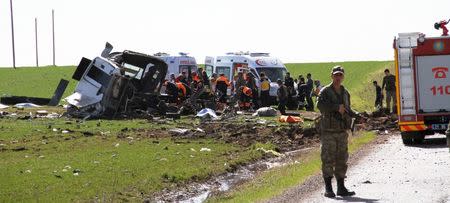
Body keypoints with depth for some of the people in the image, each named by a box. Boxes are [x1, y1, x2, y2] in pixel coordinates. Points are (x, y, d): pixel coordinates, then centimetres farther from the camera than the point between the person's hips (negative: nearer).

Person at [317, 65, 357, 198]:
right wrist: (337, 107, -24)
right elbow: (320, 105, -22)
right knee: (328, 160, -5)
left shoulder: (345, 93, 16)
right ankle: (328, 188, -2)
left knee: (342, 160, 7)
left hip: (342, 131, 6)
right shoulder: (325, 91, -4)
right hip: (328, 131, -6)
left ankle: (341, 188, 12)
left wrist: (357, 115, 6)